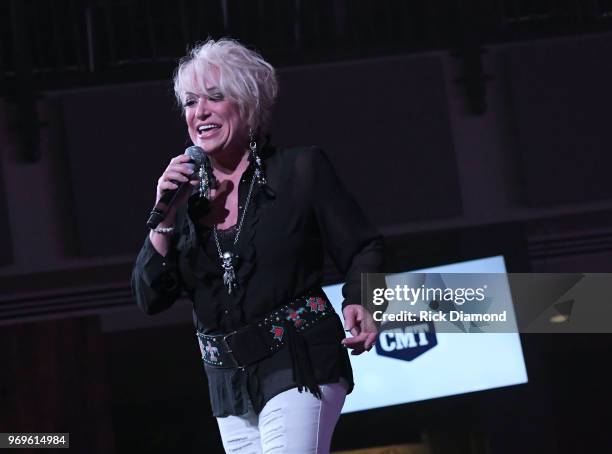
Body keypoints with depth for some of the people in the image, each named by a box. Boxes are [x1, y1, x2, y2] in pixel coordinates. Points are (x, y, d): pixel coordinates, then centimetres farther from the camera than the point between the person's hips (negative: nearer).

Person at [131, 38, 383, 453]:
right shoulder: (186, 193, 9)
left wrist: (357, 303, -19)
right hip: (229, 386, 5)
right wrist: (166, 217, -7)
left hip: (298, 369, -5)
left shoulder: (301, 169, -2)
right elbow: (150, 299, 5)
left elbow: (362, 248, 1)